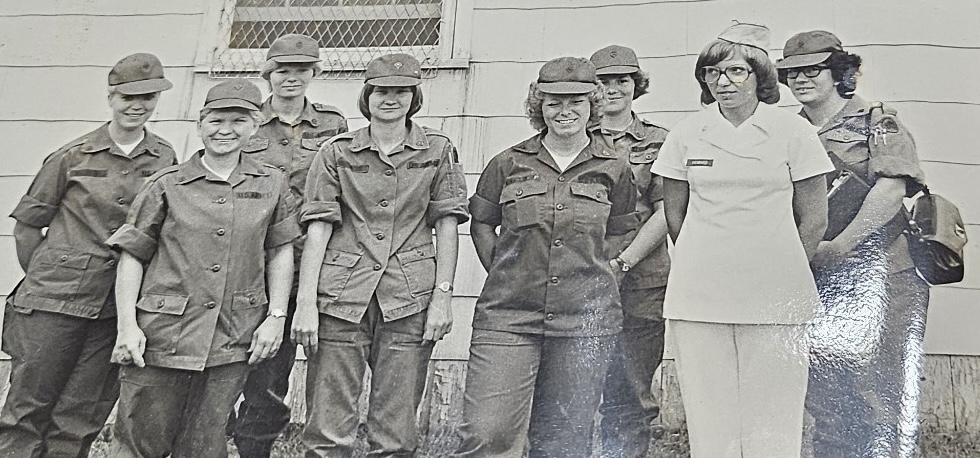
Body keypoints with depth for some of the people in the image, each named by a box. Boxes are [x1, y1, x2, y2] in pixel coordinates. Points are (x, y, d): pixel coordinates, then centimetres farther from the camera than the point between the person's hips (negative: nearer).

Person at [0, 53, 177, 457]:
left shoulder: (166, 161, 4)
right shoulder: (72, 156, -1)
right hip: (55, 302, -1)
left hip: (119, 307, 2)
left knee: (81, 418, 8)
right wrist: (42, 278, 10)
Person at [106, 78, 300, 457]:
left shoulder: (272, 185, 7)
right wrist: (127, 326, -5)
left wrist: (276, 317, 4)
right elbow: (132, 256, 3)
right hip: (162, 337, -1)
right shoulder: (166, 185, 2)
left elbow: (280, 252, 11)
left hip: (232, 342, 1)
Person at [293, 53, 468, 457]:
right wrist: (306, 302, -6)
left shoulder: (438, 151, 10)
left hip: (409, 300, 0)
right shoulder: (336, 152, 8)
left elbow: (447, 225, 6)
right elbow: (318, 228, 2)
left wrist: (443, 295, -2)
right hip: (341, 295, 0)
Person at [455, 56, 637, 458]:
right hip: (507, 315, 0)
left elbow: (620, 234, 17)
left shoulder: (613, 169, 6)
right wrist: (504, 273, 6)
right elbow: (480, 223, 15)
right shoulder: (508, 163, 4)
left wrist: (589, 274, 8)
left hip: (585, 320, 1)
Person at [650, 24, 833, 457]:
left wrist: (780, 271, 7)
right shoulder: (686, 133, 6)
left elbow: (814, 217, 6)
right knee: (709, 418, 6)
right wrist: (707, 264, 13)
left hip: (774, 301, -1)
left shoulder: (792, 130, 2)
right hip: (697, 299, 2)